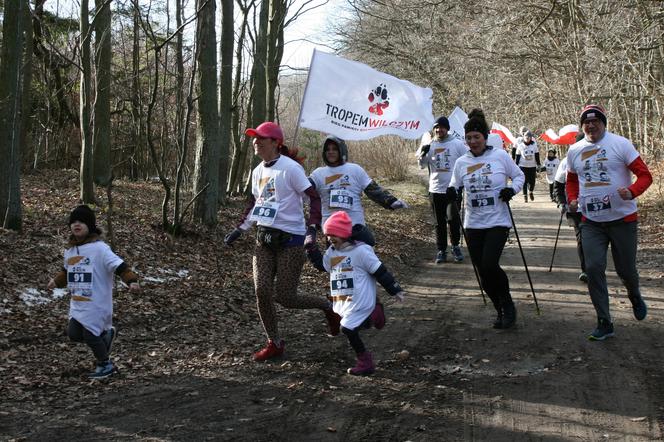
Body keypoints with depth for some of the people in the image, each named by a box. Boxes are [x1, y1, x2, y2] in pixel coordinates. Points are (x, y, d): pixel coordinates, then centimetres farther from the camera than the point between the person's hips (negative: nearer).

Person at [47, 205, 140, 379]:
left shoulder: (99, 248, -14)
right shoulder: (70, 250, 9)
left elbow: (119, 266, -22)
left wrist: (132, 281, -34)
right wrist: (56, 281, 18)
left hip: (97, 304, -7)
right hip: (77, 304, 7)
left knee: (90, 335, -2)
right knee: (74, 334, 3)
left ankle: (105, 365, 22)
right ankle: (105, 334, 27)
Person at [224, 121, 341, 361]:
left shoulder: (290, 168, -12)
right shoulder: (258, 171, 10)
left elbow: (314, 197, -12)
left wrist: (312, 229, -22)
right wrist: (239, 229, 18)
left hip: (291, 239, -7)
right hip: (264, 238, 7)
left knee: (284, 296, -6)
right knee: (262, 292, -3)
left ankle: (327, 307, 21)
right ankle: (275, 343, 13)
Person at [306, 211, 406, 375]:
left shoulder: (361, 251, -12)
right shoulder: (331, 252, 9)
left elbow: (379, 271, -10)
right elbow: (322, 265, 24)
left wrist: (395, 290, -8)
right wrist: (311, 250, 10)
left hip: (360, 302, -8)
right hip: (342, 302, 8)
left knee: (348, 328, -12)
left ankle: (364, 361, 2)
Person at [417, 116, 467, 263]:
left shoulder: (458, 144, -2)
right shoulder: (430, 145, 6)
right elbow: (422, 165, 5)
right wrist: (423, 153, -14)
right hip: (436, 190, 3)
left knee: (453, 218, -12)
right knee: (439, 222, 9)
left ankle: (455, 246, 9)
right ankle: (441, 250, 18)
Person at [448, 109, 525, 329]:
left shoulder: (500, 156, -3)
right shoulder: (461, 162, 6)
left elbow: (519, 175, 8)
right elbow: (455, 186, 14)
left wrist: (512, 189, -11)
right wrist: (451, 192, -9)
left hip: (497, 222, -4)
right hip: (473, 225, 4)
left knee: (489, 265, -19)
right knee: (483, 271, 5)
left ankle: (508, 306, 6)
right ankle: (501, 311, 24)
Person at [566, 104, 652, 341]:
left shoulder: (620, 144, -8)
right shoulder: (574, 151, 6)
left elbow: (645, 175, -10)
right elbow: (572, 179, 23)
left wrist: (632, 191, -30)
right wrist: (572, 199, 3)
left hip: (622, 218, -3)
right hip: (591, 221, 3)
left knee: (626, 269, 7)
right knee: (593, 269, -7)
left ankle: (635, 296, 44)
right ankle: (604, 323, 3)